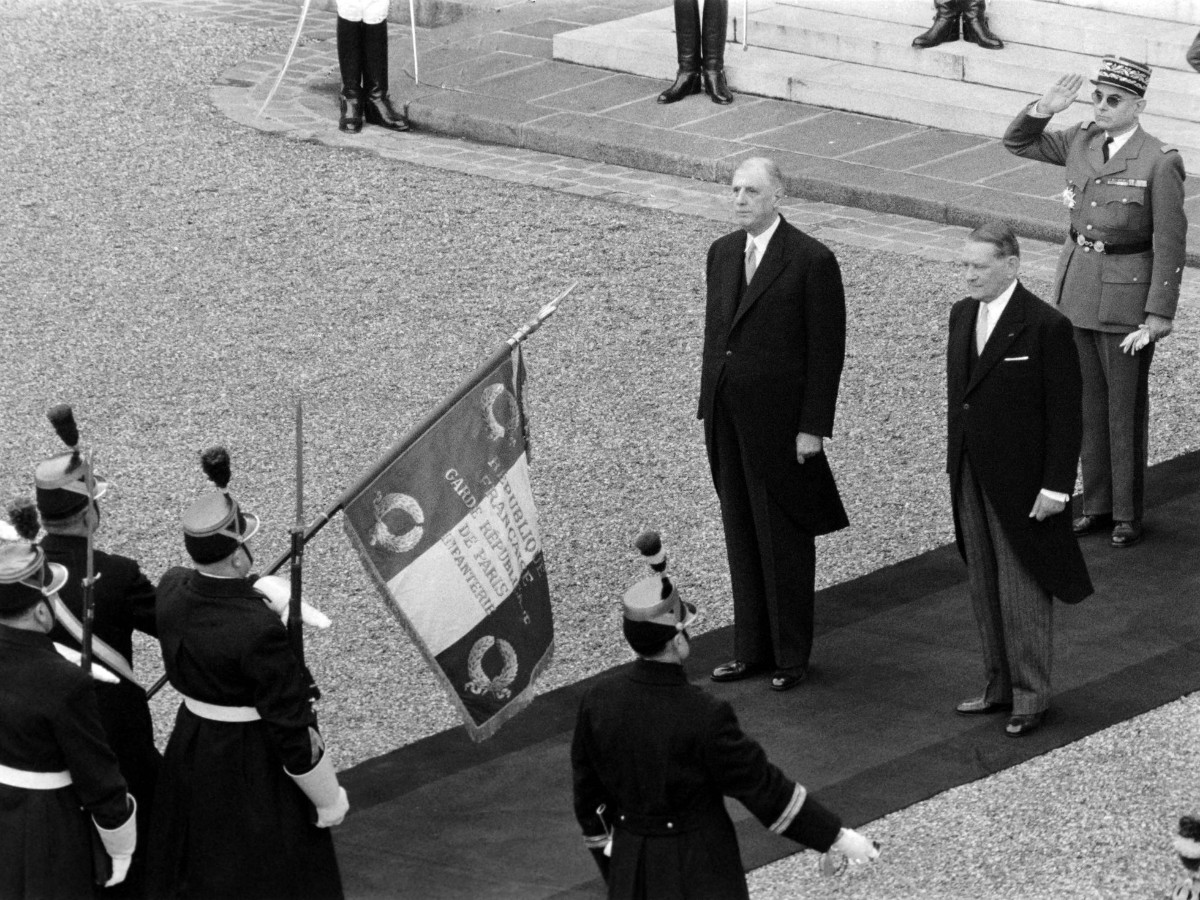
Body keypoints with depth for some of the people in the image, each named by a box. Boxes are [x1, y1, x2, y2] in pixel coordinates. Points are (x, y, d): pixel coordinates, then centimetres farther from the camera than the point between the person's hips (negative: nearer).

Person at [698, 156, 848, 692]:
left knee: (785, 541, 3)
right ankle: (751, 650, 22)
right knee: (741, 537, 12)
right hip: (728, 420, 6)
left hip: (780, 421, -6)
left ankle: (792, 657, 13)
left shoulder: (812, 261, -11)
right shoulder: (722, 253, 10)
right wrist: (708, 406, 11)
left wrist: (813, 427, -13)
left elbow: (827, 350, -10)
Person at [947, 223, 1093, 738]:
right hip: (972, 478, 7)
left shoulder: (1046, 327, -15)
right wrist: (954, 464, 13)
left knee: (1023, 592, 0)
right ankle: (999, 686, 23)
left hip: (1022, 483, -7)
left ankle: (1030, 698, 9)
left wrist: (1056, 487, -15)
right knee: (984, 589, 13)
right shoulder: (962, 315, 7)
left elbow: (1066, 414, -13)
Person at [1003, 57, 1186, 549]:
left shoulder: (1160, 162, -15)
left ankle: (1128, 513, 17)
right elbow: (1017, 142, 15)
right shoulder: (1081, 142, 2)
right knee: (1089, 402, 14)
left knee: (1126, 407, 5)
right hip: (1077, 286, 6)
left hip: (1125, 296, -6)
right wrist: (1044, 108, -6)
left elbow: (1170, 245, -14)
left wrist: (1158, 316, -17)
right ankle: (1097, 503, 26)